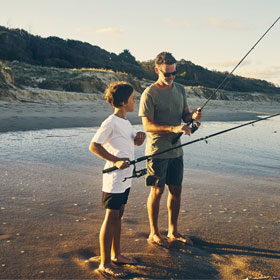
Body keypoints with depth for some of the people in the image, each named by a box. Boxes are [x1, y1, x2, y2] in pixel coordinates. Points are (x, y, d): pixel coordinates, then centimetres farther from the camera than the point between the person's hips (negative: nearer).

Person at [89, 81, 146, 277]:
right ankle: (104, 264, 4)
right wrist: (115, 160, -24)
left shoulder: (125, 121, 13)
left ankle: (116, 255, 29)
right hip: (114, 178, -9)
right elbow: (93, 146, -18)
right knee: (111, 217, -4)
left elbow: (136, 142, 24)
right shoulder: (111, 123, -15)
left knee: (118, 215, 16)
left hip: (125, 177, 9)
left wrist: (140, 137, 1)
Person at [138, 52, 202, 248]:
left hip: (176, 149, 6)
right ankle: (154, 234, 18)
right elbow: (148, 126, -17)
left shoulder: (180, 89, 9)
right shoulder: (149, 94, -12)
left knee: (176, 190, 11)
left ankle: (173, 232, 26)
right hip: (157, 150, -6)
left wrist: (193, 116, -11)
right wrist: (173, 128, -30)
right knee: (157, 191, 3)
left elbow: (185, 114, 14)